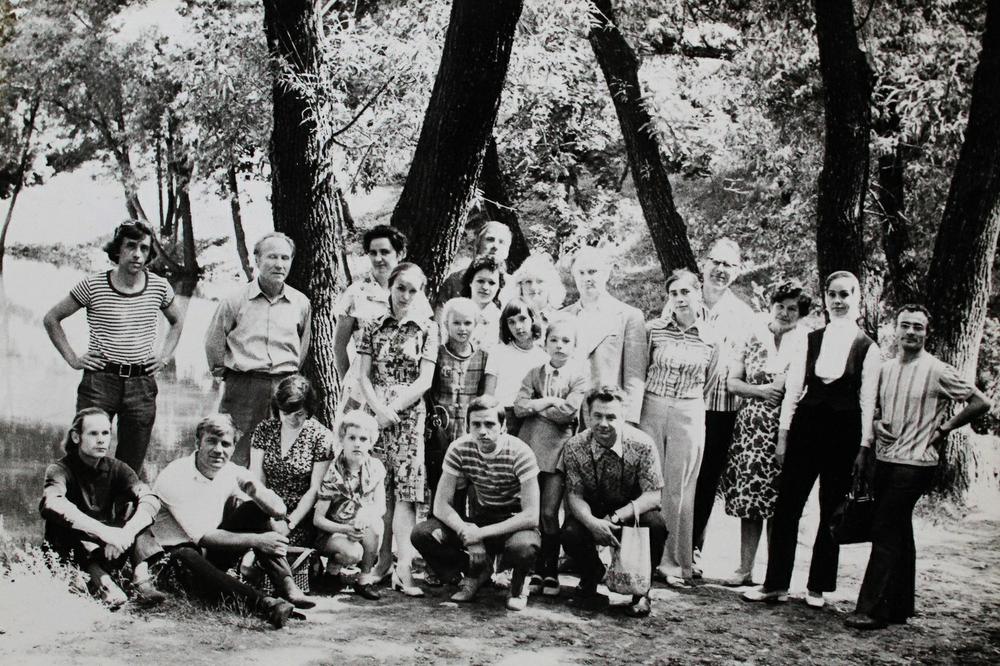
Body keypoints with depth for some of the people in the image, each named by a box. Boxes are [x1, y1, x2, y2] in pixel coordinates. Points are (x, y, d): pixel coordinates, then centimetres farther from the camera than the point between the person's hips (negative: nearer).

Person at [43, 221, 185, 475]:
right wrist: (72, 358, 2)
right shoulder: (93, 286, -4)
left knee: (131, 468, 5)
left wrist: (165, 356, 12)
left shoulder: (159, 287, 4)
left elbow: (178, 320, 24)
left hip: (142, 385, 2)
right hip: (99, 381, -2)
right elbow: (51, 319, 7)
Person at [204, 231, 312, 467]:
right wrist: (224, 372, 16)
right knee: (237, 462, -4)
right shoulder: (235, 300, -1)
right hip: (243, 389, -2)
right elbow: (213, 342, 10)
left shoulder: (301, 303, 7)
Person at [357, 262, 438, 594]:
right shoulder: (374, 328, 10)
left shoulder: (427, 329, 5)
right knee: (380, 489, 1)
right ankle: (382, 561, 9)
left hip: (410, 414, -2)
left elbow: (425, 380, -2)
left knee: (405, 488, -9)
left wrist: (393, 408, -10)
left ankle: (403, 567, -13)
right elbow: (364, 376, 5)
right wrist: (379, 409, -11)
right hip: (375, 413, 2)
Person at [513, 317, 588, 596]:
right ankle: (537, 569, 13)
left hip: (558, 448, -3)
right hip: (530, 445, 3)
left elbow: (569, 411, -10)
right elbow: (519, 407, 1)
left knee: (549, 511, -4)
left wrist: (536, 407, -2)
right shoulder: (534, 373, 11)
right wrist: (549, 402, -7)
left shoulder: (579, 375, 1)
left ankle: (551, 570, 10)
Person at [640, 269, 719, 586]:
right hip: (651, 409, 0)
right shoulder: (654, 329, 0)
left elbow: (706, 382, 13)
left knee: (679, 489, 4)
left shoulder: (710, 339, 1)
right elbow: (639, 371, 8)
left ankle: (674, 562, 13)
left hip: (689, 415, 0)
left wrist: (689, 402, 11)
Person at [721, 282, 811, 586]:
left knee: (778, 504, -2)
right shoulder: (754, 336, 8)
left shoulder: (806, 343, 2)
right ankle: (745, 569, 10)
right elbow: (732, 382, 6)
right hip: (751, 427, 2)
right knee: (748, 501, 2)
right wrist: (761, 390, -8)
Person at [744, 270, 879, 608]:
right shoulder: (811, 340, 6)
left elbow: (867, 402, -1)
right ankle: (775, 583, 10)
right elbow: (793, 390, 7)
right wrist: (783, 436, 4)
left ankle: (818, 587, 20)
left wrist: (864, 447, -5)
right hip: (806, 427, 2)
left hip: (844, 433, -2)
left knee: (832, 511, 7)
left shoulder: (867, 348, 0)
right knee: (786, 507, 1)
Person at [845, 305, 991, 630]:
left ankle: (871, 609, -9)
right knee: (898, 535, 12)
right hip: (883, 459, 6)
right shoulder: (886, 369, 10)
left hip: (914, 463, -6)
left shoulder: (937, 371, -8)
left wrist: (944, 427, -4)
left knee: (885, 533, -10)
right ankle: (899, 607, 19)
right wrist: (870, 437, 6)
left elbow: (980, 403, -6)